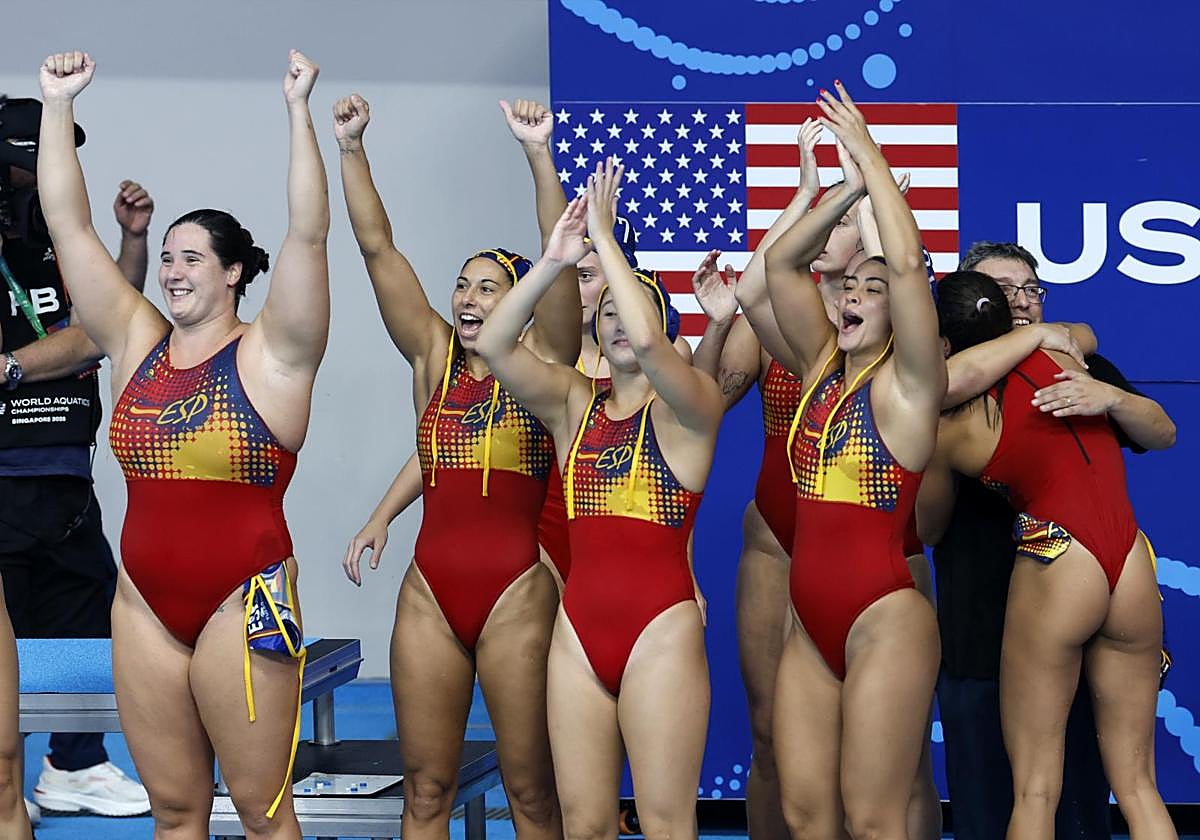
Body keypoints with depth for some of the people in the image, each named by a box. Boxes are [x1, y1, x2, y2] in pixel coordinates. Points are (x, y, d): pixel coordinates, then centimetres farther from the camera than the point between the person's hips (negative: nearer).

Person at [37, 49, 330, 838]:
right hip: (145, 609, 4)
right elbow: (68, 223, 7)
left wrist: (299, 109, -20)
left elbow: (308, 233, -15)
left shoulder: (270, 354, -4)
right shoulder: (136, 343, 8)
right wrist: (58, 103, 3)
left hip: (242, 605, -4)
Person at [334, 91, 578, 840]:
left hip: (517, 593, -3)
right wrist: (351, 147, -3)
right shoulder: (433, 357, 9)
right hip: (430, 593, 3)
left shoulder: (540, 362, 1)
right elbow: (378, 248, 5)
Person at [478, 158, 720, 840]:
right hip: (580, 629, 5)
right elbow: (495, 345, -3)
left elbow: (648, 342, -23)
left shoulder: (691, 405, -2)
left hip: (661, 629, -4)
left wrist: (605, 239, -16)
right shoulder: (572, 400, 12)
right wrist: (553, 262, -14)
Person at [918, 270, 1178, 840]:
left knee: (1034, 789, 4)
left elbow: (928, 529, 16)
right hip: (1134, 570, 4)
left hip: (1055, 573, -4)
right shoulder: (1058, 356, 6)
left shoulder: (948, 428, -1)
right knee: (1137, 785, 10)